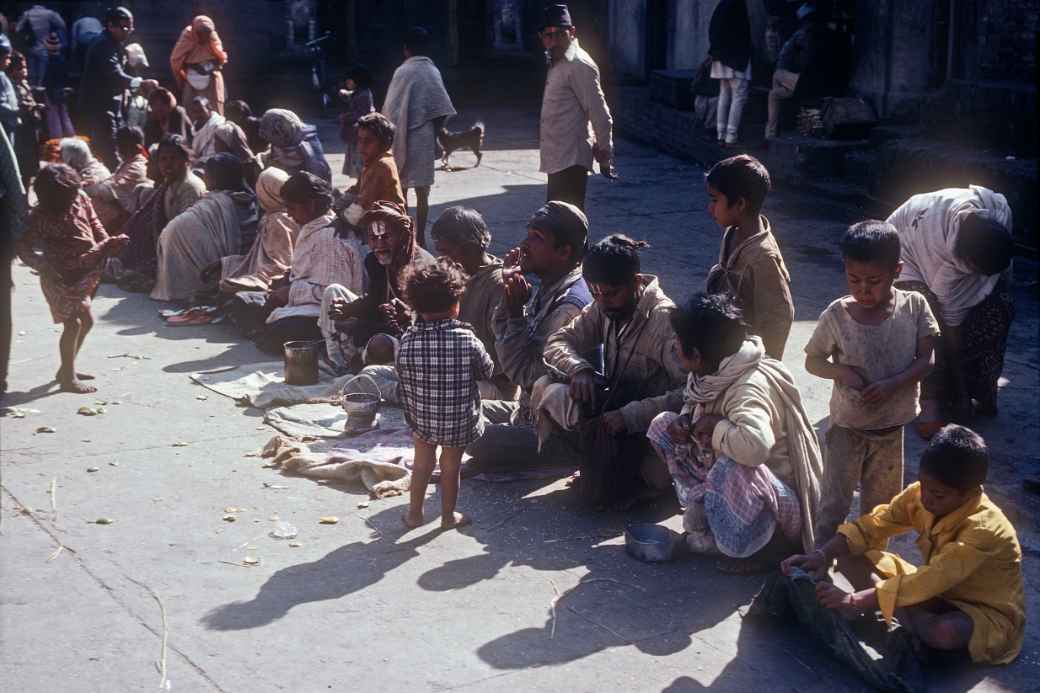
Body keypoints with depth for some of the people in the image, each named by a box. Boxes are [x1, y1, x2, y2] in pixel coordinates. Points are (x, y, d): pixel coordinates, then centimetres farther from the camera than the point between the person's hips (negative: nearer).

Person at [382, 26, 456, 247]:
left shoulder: (403, 72, -9)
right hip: (426, 139, 3)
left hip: (405, 139, -3)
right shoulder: (434, 72, 2)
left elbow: (391, 109, -9)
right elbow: (441, 111, 0)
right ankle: (420, 237, 8)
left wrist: (392, 136, 1)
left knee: (401, 189, 6)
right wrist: (434, 133, 11)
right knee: (422, 191, 6)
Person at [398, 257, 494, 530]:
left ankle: (414, 513, 30)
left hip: (421, 419, 2)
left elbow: (403, 385, -5)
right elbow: (487, 371, -5)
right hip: (460, 421, -2)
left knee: (422, 463, 20)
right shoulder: (467, 340, -21)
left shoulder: (407, 341, -15)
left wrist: (410, 414, 9)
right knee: (451, 465, 16)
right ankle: (448, 515, 30)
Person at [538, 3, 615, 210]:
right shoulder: (558, 64, 16)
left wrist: (605, 154, -14)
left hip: (570, 159, -10)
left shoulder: (579, 65, -14)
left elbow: (599, 112, -17)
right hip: (558, 159, 10)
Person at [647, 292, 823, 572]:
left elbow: (756, 444, -51)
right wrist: (684, 421, -9)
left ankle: (772, 543, -11)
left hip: (776, 494, -9)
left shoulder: (749, 388, -31)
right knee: (663, 424, 3)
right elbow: (693, 405, 16)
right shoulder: (710, 374, -6)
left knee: (732, 468, -42)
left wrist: (716, 427, -30)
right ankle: (703, 521, 8)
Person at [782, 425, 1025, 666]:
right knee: (849, 554, -8)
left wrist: (855, 601, -44)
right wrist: (822, 555, -28)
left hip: (988, 612, -6)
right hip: (937, 591, 6)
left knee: (946, 632, -43)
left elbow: (932, 580, -39)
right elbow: (873, 525, -10)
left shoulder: (984, 529, -32)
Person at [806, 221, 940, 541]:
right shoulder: (836, 315, -16)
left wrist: (893, 384, -25)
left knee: (880, 504, 19)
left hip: (891, 426, 2)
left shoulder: (914, 306, -13)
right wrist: (841, 371, -24)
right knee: (834, 505, 4)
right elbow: (812, 361, -4)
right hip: (847, 426, -2)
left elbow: (927, 359, -9)